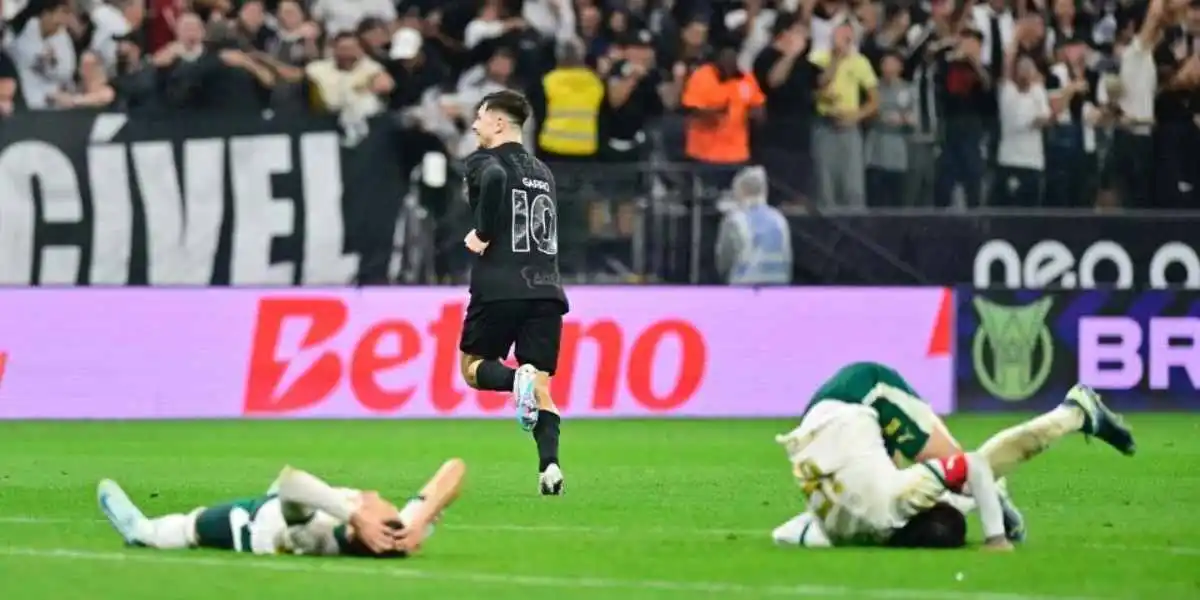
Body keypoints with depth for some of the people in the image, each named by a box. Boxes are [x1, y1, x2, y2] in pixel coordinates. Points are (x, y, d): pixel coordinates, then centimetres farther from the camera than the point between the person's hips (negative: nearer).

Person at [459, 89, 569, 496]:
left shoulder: (485, 162, 0)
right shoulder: (542, 172, 20)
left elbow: (495, 177, -24)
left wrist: (483, 235, -15)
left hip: (499, 289, -5)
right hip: (546, 290, 5)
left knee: (473, 368, 13)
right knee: (542, 388, 2)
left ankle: (519, 378, -19)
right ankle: (549, 465, -19)